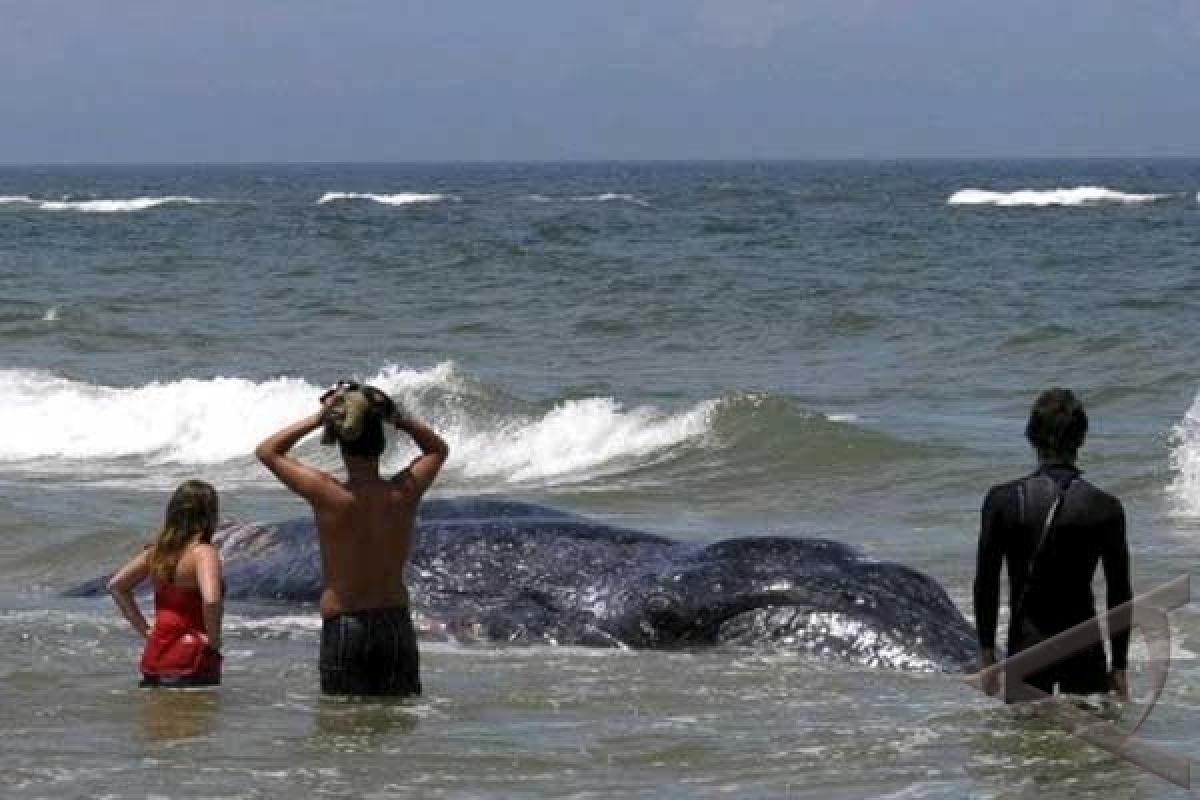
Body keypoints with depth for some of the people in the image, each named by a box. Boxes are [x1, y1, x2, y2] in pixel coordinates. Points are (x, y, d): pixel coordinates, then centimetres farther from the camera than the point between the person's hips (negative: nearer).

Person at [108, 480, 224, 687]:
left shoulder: (158, 551, 9)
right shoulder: (204, 553, -13)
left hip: (154, 661, 8)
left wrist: (145, 630, 15)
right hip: (190, 665, -8)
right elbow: (211, 600, -30)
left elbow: (116, 586, 19)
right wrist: (214, 640, -15)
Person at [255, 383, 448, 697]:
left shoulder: (327, 494, -13)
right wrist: (396, 417, 4)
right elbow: (438, 449, 17)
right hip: (396, 623, 3)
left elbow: (266, 451, 1)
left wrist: (318, 418, -1)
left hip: (342, 626, -3)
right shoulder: (404, 492, -5)